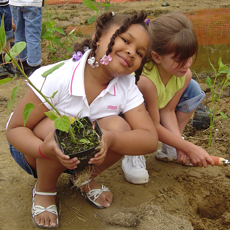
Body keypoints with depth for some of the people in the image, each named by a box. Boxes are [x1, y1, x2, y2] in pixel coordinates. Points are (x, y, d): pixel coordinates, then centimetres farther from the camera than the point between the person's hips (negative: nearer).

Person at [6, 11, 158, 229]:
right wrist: (45, 149, -45)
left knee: (118, 127, -26)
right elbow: (15, 129, -22)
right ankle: (44, 190, -5)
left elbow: (150, 140, -22)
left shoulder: (127, 87, -15)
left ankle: (85, 179, 5)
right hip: (33, 151, -3)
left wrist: (110, 139, -44)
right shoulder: (54, 78, -29)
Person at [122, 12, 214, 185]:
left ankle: (169, 150, 2)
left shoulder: (185, 75, -19)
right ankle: (133, 155, -12)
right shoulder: (146, 80, -39)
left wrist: (179, 144, -25)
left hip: (154, 113, 7)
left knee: (193, 89, -7)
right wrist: (190, 148, -28)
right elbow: (153, 126, -30)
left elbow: (168, 111, -12)